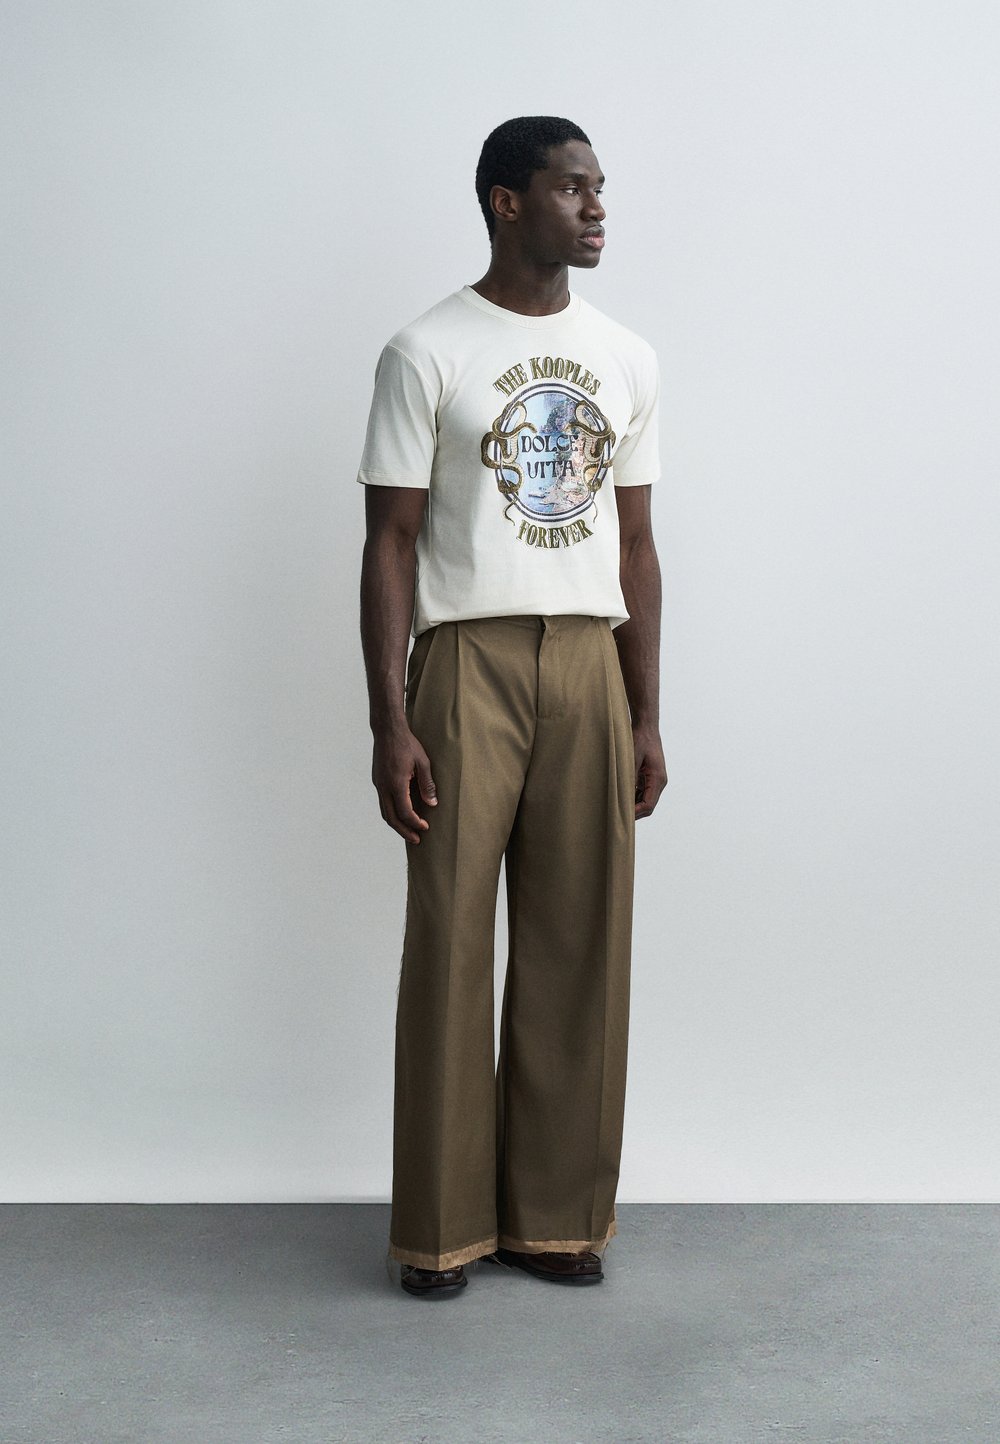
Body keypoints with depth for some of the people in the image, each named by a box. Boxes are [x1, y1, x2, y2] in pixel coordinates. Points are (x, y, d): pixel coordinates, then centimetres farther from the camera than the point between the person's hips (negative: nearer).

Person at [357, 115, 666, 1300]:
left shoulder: (627, 359, 13)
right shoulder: (427, 352, -1)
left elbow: (634, 545, 14)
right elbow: (391, 543, -3)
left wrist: (646, 719, 10)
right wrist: (389, 723, -10)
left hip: (589, 667, 4)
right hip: (468, 661, -4)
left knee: (580, 946, 5)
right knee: (451, 943, -1)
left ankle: (556, 1214, 18)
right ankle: (441, 1225, 12)